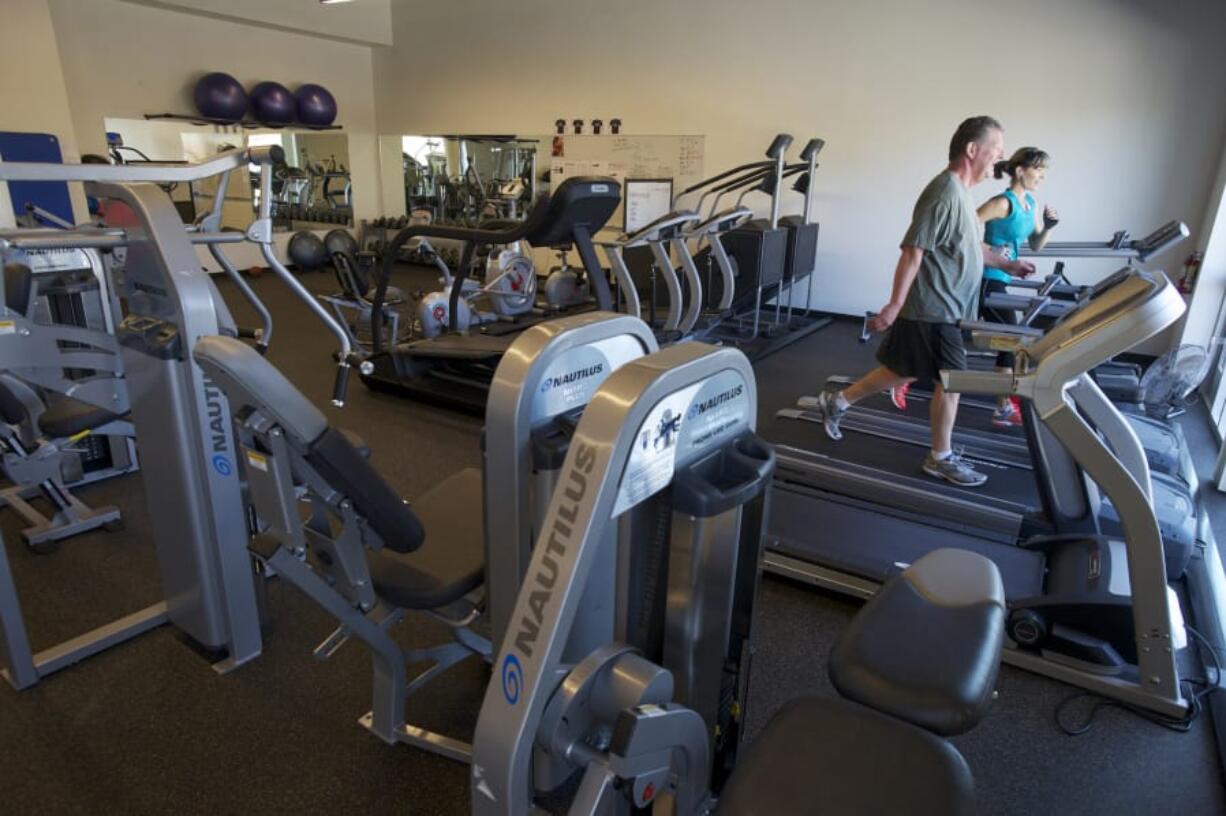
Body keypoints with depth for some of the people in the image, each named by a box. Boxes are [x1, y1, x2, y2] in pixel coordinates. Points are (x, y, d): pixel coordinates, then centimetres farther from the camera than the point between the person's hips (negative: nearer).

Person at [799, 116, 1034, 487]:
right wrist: (894, 307, -24)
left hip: (941, 308, 10)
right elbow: (913, 252, -23)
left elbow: (970, 245, 25)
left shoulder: (960, 192, 13)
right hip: (934, 310, -10)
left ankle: (835, 403, 26)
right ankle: (941, 458, 20)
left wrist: (1007, 264, 22)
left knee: (903, 372, 16)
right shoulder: (944, 193, -19)